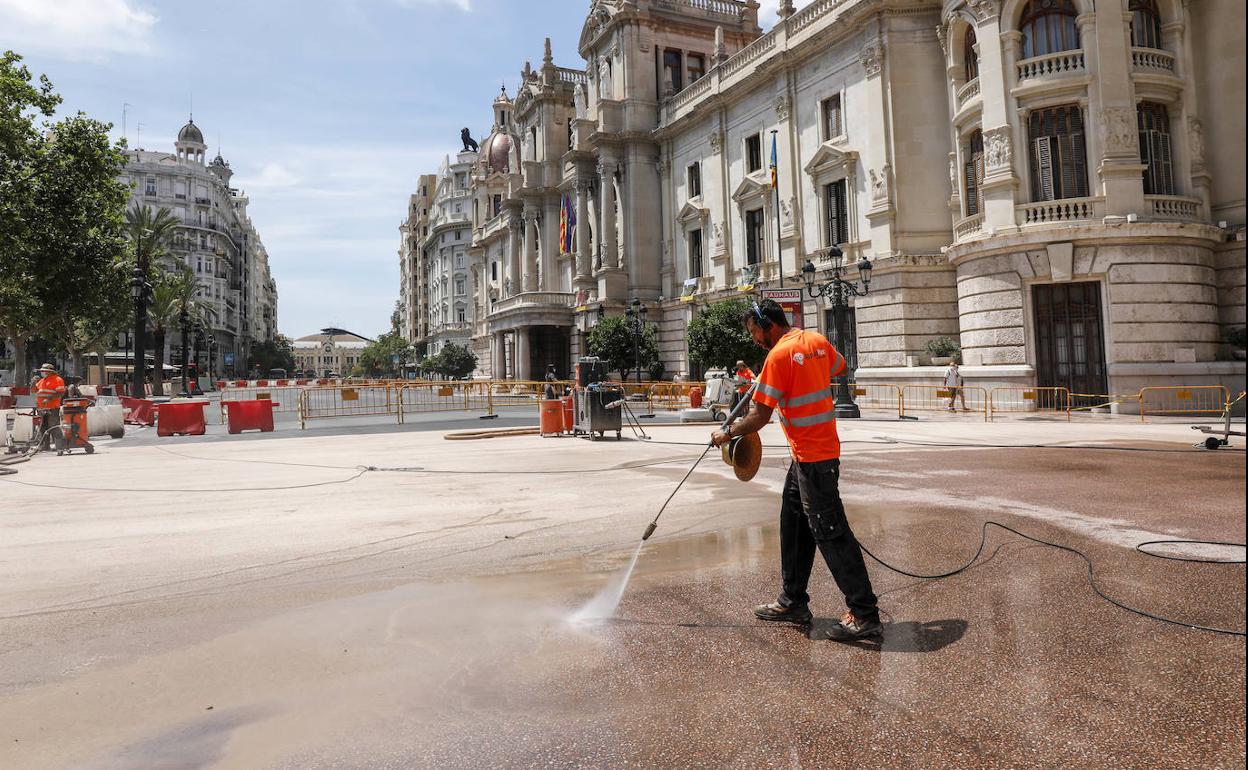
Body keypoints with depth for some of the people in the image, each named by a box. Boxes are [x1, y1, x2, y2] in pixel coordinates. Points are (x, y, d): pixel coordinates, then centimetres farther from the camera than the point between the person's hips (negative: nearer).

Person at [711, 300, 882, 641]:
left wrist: (728, 433, -4)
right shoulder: (817, 340, 6)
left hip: (813, 457, -10)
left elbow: (760, 416, -18)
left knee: (830, 533, -4)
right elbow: (839, 367, 26)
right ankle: (793, 602, 25)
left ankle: (864, 615, 3)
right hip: (806, 454, 10)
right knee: (794, 525, 16)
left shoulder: (779, 355, -18)